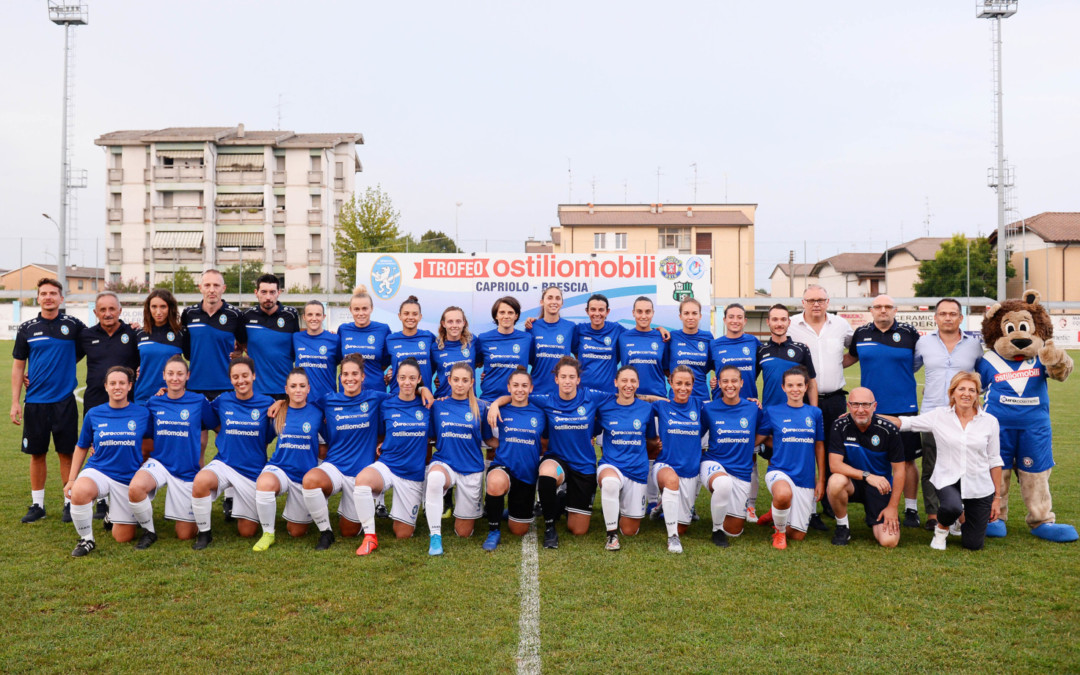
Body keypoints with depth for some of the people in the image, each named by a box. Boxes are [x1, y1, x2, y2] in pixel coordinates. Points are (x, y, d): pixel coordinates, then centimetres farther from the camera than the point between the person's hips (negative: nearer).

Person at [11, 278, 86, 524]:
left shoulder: (73, 325, 0)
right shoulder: (27, 329, 4)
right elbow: (18, 366, 7)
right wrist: (15, 402, 2)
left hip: (65, 401, -1)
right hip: (35, 402, 2)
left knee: (66, 453, 3)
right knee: (37, 454, 8)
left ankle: (70, 503, 13)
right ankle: (37, 504, 19)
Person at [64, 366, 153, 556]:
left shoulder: (142, 414, -3)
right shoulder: (94, 414, 0)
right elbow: (81, 448, 10)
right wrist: (71, 479, 5)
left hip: (128, 477, 0)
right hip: (98, 471, 0)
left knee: (123, 537, 4)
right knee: (79, 492, -39)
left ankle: (114, 516, 40)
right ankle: (86, 539, -13)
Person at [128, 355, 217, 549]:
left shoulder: (199, 401, -6)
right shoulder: (154, 402, 2)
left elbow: (217, 428, 5)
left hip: (187, 470, -1)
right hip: (158, 462, 2)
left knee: (185, 535, -2)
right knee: (135, 488, -35)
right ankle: (149, 531, -7)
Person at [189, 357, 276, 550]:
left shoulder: (267, 403, -4)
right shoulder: (222, 401, -1)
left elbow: (270, 437, 6)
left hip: (253, 470, 0)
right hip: (224, 464, 1)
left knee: (247, 532, 2)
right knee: (201, 481, -35)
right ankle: (204, 533, -14)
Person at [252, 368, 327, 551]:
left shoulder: (317, 413, -4)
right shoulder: (278, 413, 0)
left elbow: (323, 452, 3)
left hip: (305, 475, 0)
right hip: (279, 468, 0)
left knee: (297, 532, 7)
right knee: (264, 483, -38)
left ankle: (292, 515, 44)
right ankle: (268, 533, -15)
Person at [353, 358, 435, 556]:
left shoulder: (426, 407, 3)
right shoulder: (386, 406, 2)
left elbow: (431, 437, 13)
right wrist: (384, 446, 0)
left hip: (414, 474, 1)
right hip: (386, 466, -1)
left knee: (403, 534, 1)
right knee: (362, 479, -38)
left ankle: (402, 515, 37)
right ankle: (370, 537, -22)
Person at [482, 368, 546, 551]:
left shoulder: (539, 414, 3)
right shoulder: (500, 411, 0)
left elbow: (545, 444, 13)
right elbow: (494, 442, 7)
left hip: (528, 473, 3)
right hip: (503, 467, -2)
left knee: (519, 531, 9)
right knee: (496, 483, -41)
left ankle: (512, 510, 45)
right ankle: (493, 531, -18)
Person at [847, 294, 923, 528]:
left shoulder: (909, 333, 1)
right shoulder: (861, 333, 6)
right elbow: (851, 357, 22)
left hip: (904, 408, -2)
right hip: (870, 409, 2)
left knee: (907, 459, 3)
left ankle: (911, 509, 16)